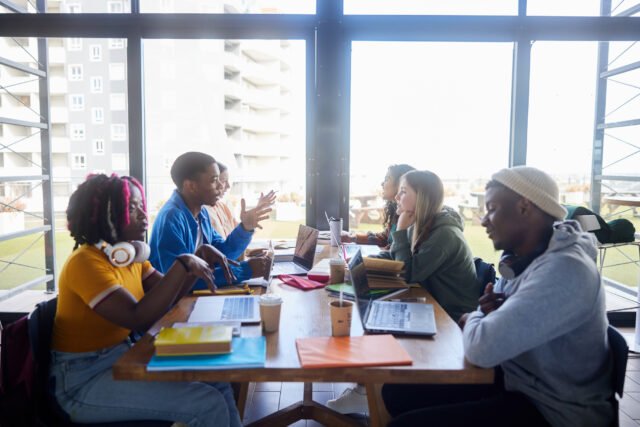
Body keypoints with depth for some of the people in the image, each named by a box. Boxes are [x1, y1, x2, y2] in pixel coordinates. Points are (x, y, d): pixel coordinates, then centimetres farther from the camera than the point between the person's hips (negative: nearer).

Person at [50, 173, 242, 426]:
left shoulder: (130, 254, 6)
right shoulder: (86, 262, -21)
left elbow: (169, 295, 8)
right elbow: (139, 319, -31)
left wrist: (200, 256, -5)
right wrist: (182, 265, -29)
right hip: (83, 380, -9)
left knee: (218, 383, 1)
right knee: (209, 405, -18)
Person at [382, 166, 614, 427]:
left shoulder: (565, 270, -28)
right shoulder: (522, 256, 2)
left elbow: (482, 348, -35)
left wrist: (472, 319, -11)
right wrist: (488, 311, -10)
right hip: (514, 377, 8)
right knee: (397, 392, 1)